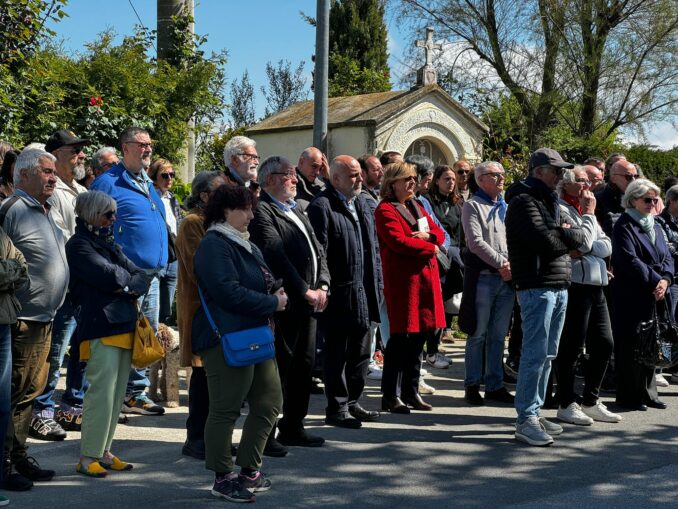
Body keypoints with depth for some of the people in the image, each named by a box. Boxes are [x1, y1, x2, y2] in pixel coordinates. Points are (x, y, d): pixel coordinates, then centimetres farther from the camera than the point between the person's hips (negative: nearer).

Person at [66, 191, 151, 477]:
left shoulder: (108, 242, 21)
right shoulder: (79, 245, -3)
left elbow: (142, 277, 13)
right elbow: (109, 275, -17)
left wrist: (130, 285, -8)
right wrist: (130, 278, 3)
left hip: (123, 325, 8)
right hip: (101, 327, -8)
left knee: (117, 394, 10)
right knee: (101, 392, -10)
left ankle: (103, 451, 18)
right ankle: (87, 457, -3)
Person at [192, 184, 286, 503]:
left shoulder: (247, 246, 19)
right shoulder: (214, 245, -11)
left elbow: (265, 281, 25)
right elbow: (228, 292, -21)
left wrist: (274, 294, 2)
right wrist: (271, 304, -13)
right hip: (227, 338, -10)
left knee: (269, 403, 11)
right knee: (226, 409, -3)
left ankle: (249, 470, 23)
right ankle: (223, 478, 9)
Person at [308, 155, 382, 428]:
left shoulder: (362, 204, 15)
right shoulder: (321, 206, -12)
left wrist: (377, 283, 14)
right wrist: (325, 288, -18)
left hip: (364, 292, 8)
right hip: (339, 294, -8)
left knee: (360, 353, 15)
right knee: (337, 354, 2)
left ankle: (352, 403, 28)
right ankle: (336, 409, 12)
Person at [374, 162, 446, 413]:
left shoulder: (417, 207, 20)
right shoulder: (385, 210, -8)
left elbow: (439, 232, 18)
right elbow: (399, 242, -19)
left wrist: (428, 235, -6)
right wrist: (430, 248, -8)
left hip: (425, 277, 8)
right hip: (402, 280, -8)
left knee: (419, 335, 11)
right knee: (401, 337, -6)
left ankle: (410, 391, 21)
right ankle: (390, 396, 2)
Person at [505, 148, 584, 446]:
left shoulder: (549, 200, 21)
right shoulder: (524, 201, -10)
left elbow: (575, 236, 17)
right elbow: (547, 243, -20)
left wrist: (562, 236, -5)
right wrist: (570, 237, -2)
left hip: (559, 286, 9)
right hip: (537, 287, -9)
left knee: (547, 355, 12)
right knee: (535, 354, -9)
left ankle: (535, 411, 20)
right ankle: (525, 421, -5)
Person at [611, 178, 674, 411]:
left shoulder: (655, 227, 19)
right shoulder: (624, 226, -6)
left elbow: (667, 258, 13)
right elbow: (630, 261, -16)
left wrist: (665, 280, -5)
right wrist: (654, 281, -16)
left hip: (656, 295, 7)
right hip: (632, 297, -7)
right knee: (631, 345, -3)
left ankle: (648, 393, 18)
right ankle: (629, 396, 4)